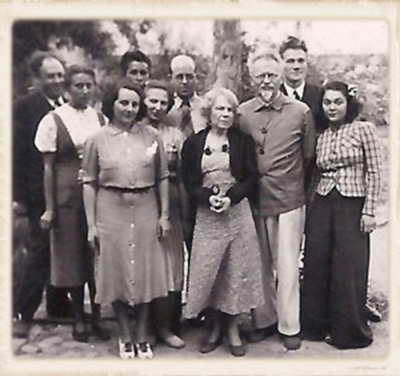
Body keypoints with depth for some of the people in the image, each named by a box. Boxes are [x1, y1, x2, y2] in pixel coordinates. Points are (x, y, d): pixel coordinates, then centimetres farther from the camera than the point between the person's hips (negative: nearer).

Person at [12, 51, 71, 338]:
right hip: (41, 194, -6)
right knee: (40, 252, -1)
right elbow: (18, 154, -10)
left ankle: (59, 305, 29)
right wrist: (18, 196, -13)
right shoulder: (26, 107, -8)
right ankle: (21, 314, 12)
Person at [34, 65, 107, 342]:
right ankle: (79, 319, 20)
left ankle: (98, 314, 22)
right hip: (69, 195, -3)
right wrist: (49, 208, -5)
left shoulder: (100, 119, 7)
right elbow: (48, 166, -3)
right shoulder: (54, 120, -3)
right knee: (73, 256, 5)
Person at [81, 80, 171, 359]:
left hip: (146, 211, 1)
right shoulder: (97, 140, 1)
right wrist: (91, 224, -3)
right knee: (117, 274, 6)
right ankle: (126, 338, 22)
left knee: (145, 273, 7)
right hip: (111, 211, -1)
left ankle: (142, 338, 21)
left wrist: (164, 214, 2)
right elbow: (89, 183, 1)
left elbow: (162, 177, 6)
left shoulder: (151, 136, 3)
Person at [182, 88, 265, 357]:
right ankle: (215, 327, 19)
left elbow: (252, 178, 0)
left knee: (237, 270, 3)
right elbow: (189, 182, 2)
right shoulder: (194, 143, 4)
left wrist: (231, 197, -14)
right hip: (206, 215, 0)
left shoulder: (243, 141, 4)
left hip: (238, 212, 0)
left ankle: (233, 330, 16)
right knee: (207, 270, 1)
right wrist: (209, 197, -16)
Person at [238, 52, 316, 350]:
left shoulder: (301, 112, -2)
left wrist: (290, 181, 3)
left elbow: (309, 156, 5)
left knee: (287, 266, 3)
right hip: (253, 200, 2)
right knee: (259, 265, 12)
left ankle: (289, 326, 15)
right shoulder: (242, 113, 2)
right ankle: (264, 319, 26)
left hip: (289, 200, -2)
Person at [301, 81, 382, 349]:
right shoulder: (321, 137, 11)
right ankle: (318, 325, 22)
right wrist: (312, 202, 5)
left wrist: (369, 210, -9)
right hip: (323, 204, 5)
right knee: (317, 265, 6)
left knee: (348, 269, 0)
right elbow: (318, 173, 13)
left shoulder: (363, 130, -3)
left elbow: (374, 172, -5)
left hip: (352, 205, -4)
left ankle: (350, 331, 16)